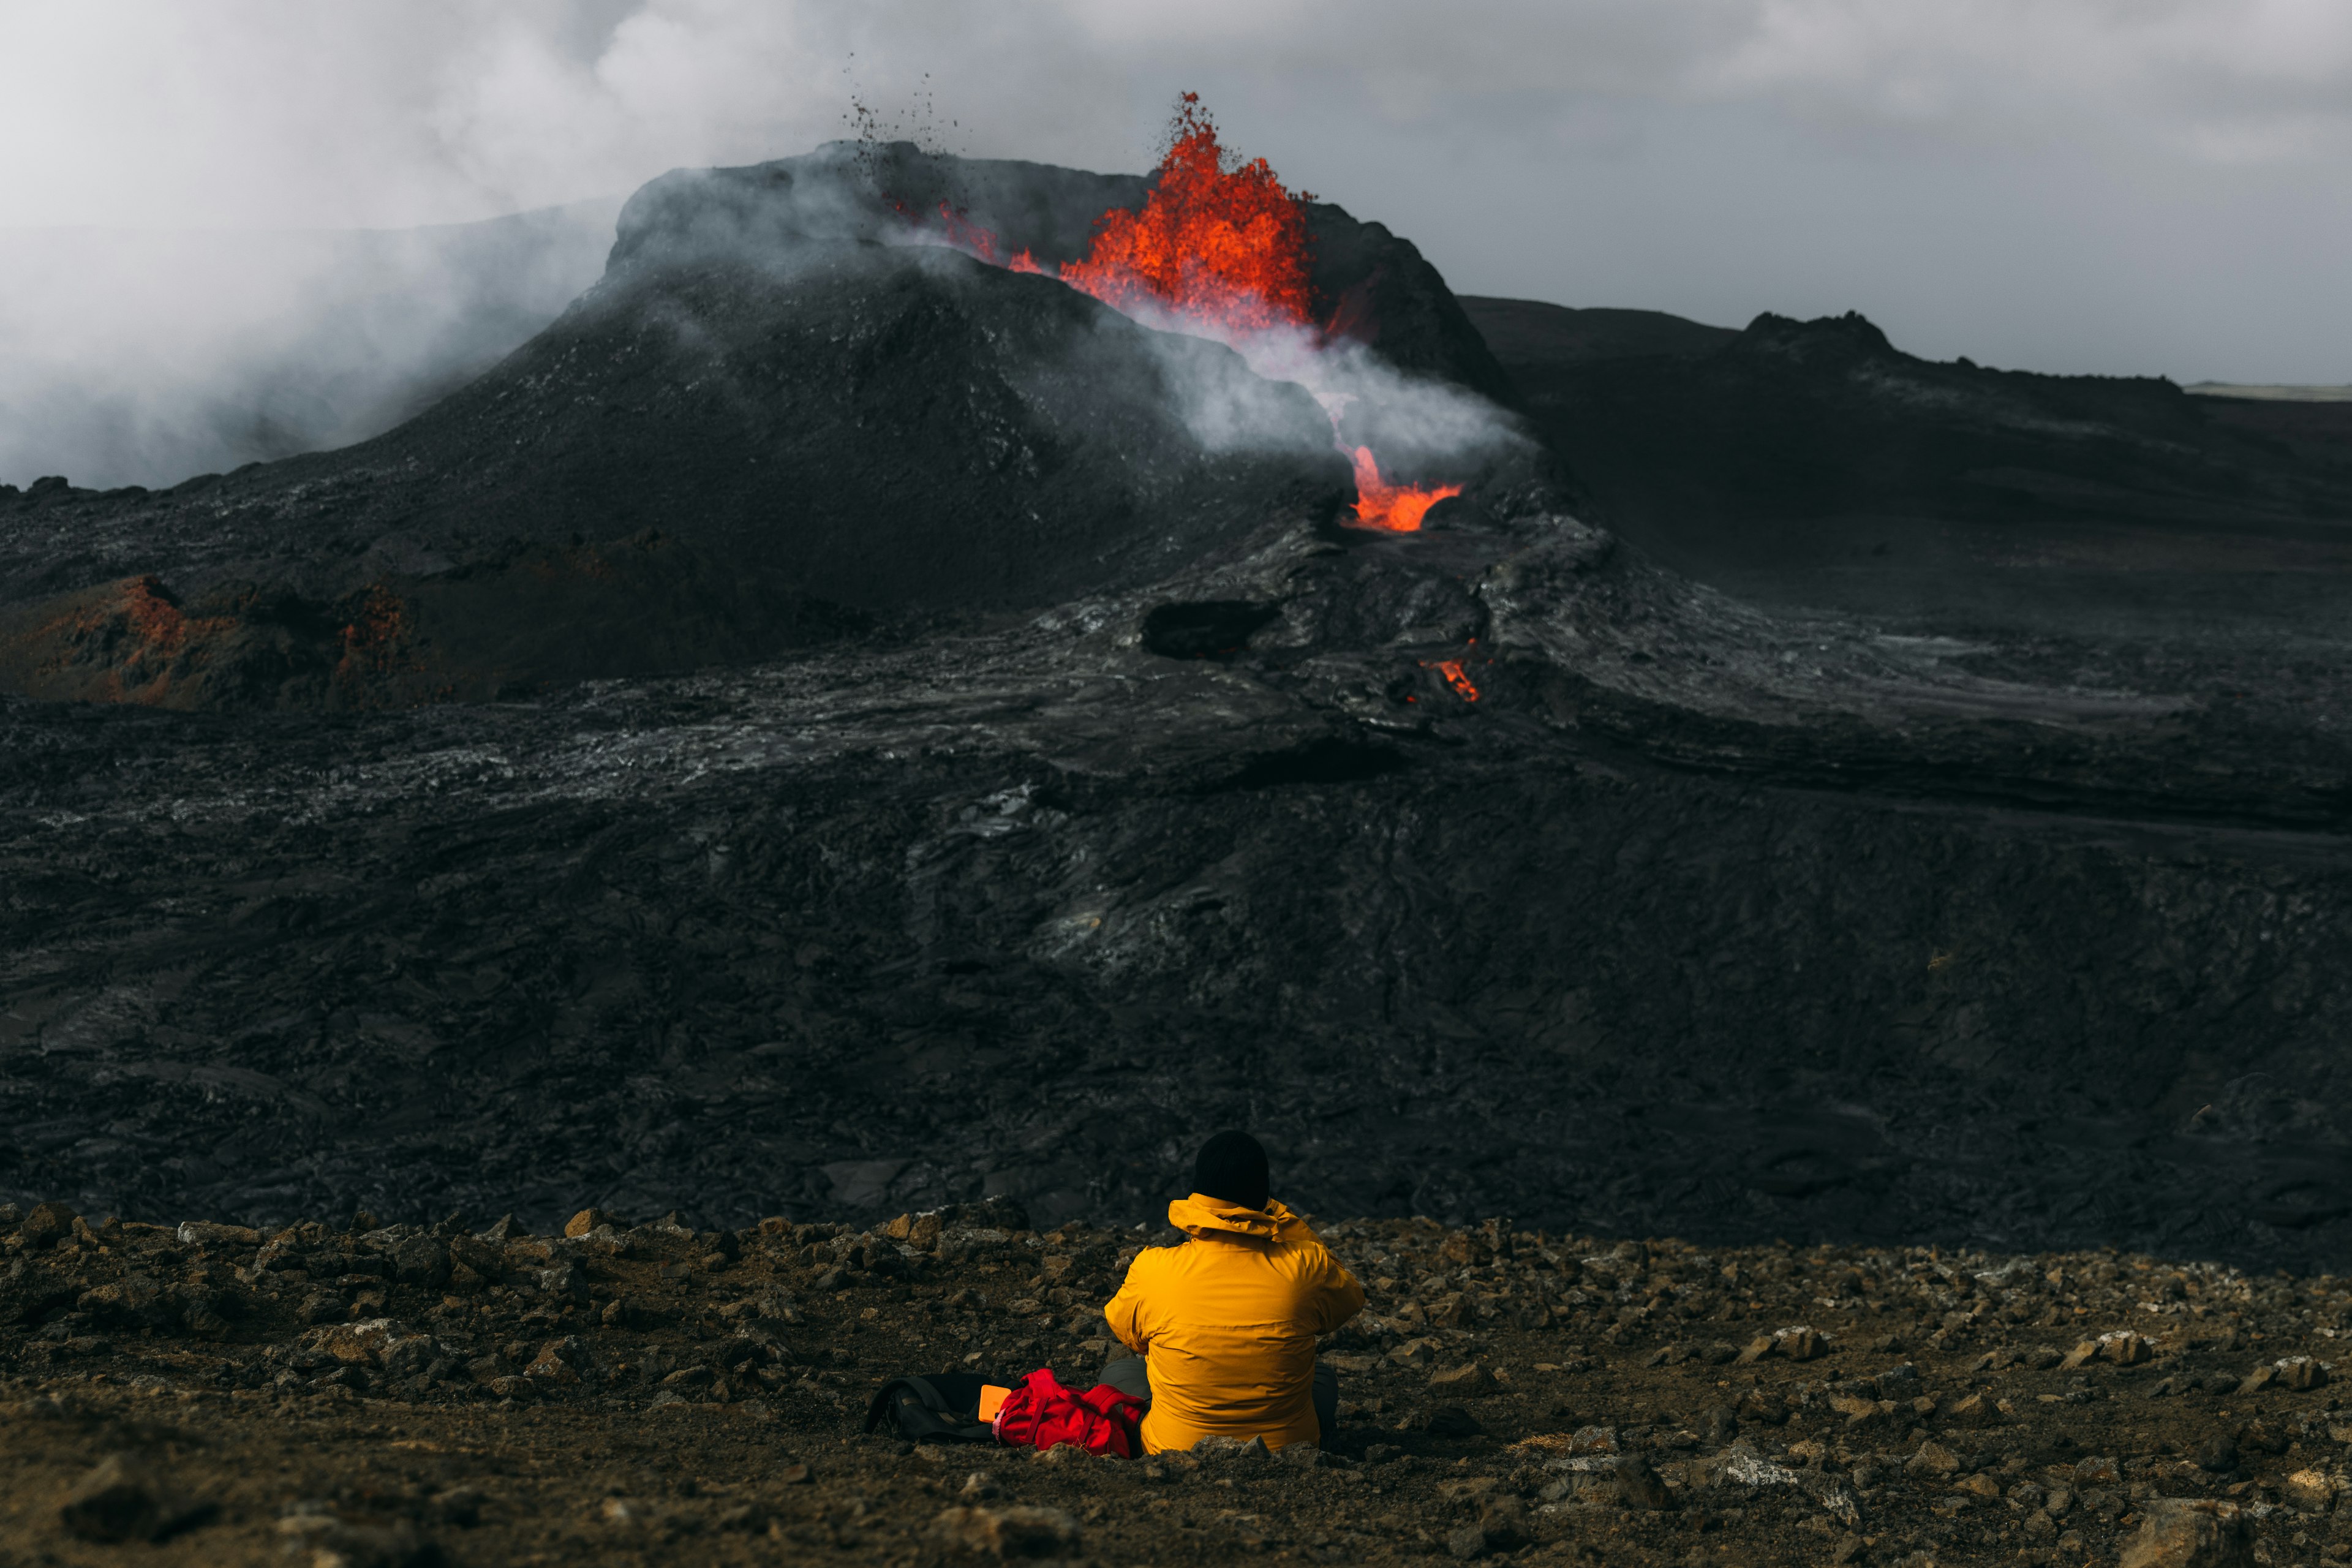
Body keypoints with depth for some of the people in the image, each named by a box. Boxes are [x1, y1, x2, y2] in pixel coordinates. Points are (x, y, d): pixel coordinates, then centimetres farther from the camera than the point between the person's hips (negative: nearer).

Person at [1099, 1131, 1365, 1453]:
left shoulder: (1153, 1271, -19)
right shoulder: (1306, 1268, -18)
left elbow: (1123, 1329, 4)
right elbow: (1351, 1299, 7)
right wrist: (1284, 1218, 7)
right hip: (1286, 1449, 2)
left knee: (1118, 1373, 28)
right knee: (1323, 1377, 35)